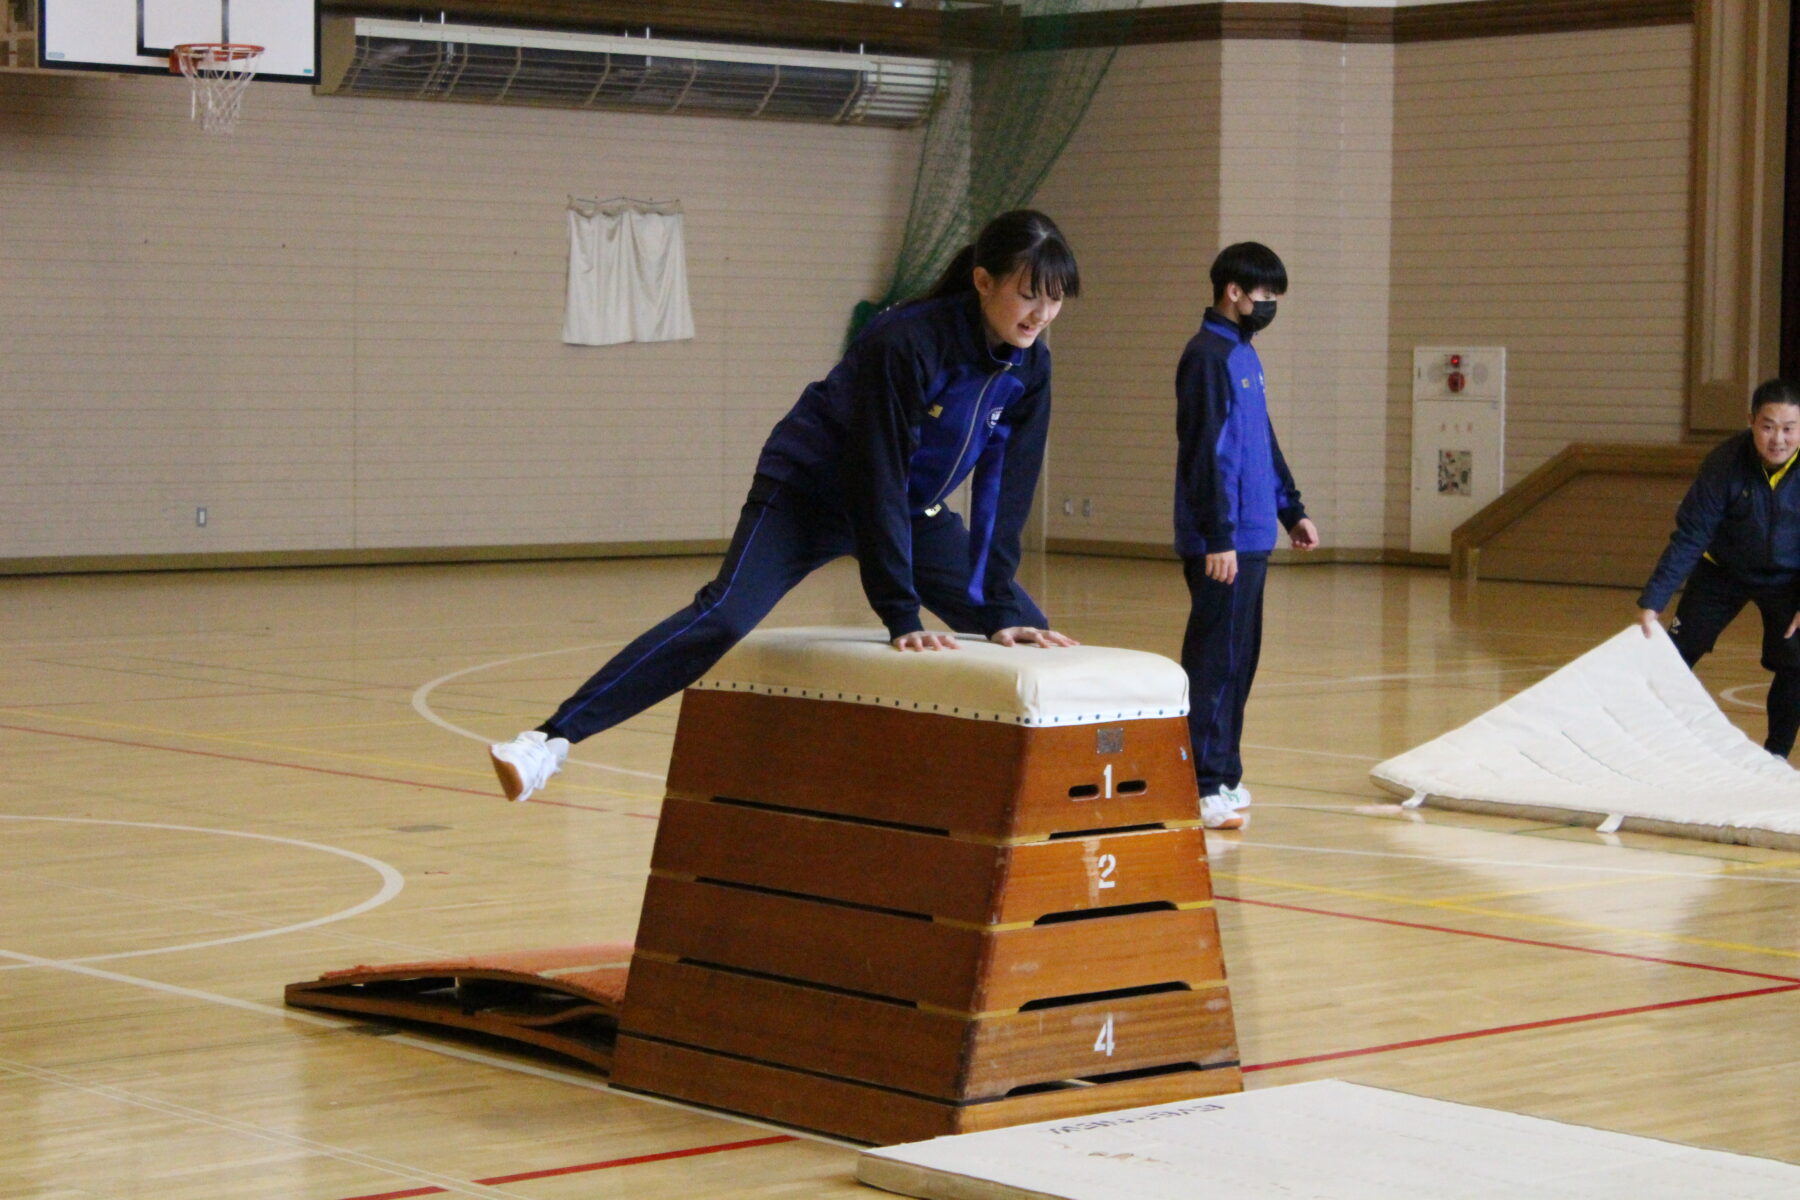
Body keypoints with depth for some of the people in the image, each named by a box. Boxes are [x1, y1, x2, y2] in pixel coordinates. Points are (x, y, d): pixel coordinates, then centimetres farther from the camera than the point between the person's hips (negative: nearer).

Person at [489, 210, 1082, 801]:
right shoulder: (905, 343, -30)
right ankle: (549, 741, -34)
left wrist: (1001, 609, -11)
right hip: (812, 493, -7)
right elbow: (880, 481, -30)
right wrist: (902, 618, -30)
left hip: (915, 508, 7)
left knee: (1026, 633, 4)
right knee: (723, 617, -27)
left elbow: (1003, 493, -6)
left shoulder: (1029, 366, -11)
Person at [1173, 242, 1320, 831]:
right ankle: (1203, 787, -8)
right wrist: (1219, 536, -20)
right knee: (1215, 662, -9)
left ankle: (1223, 776, 18)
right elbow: (1208, 451, -17)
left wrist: (1291, 510, 26)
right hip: (1224, 544, -9)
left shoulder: (1244, 356, 17)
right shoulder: (1209, 356, -12)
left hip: (1251, 539, 9)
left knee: (1239, 661, 12)